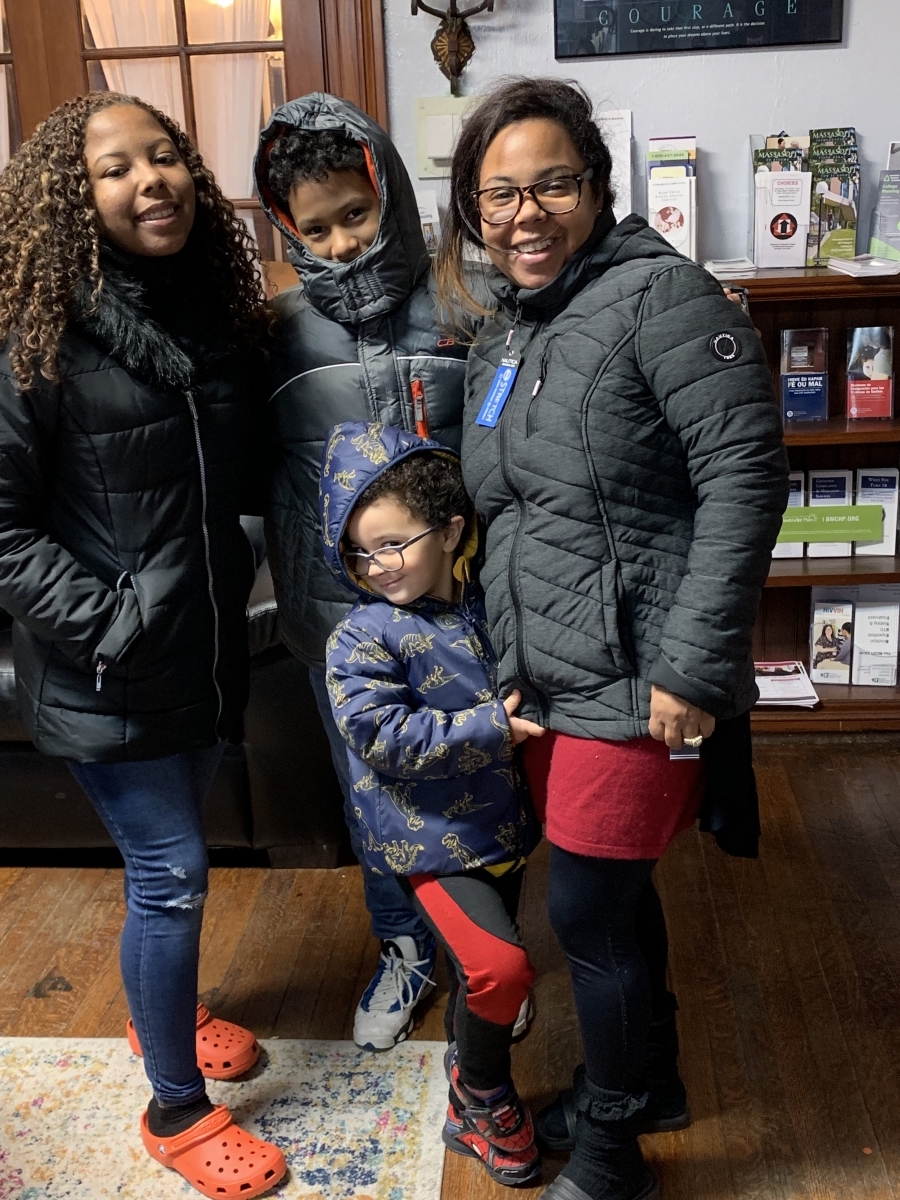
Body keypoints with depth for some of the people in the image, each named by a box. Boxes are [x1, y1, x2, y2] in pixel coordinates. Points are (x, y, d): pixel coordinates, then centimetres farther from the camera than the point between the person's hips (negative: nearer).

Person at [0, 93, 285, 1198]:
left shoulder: (215, 311, 3)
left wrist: (229, 572, 9)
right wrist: (104, 621, -20)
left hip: (205, 646, 6)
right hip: (103, 676, -6)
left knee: (173, 853, 22)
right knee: (169, 872, 2)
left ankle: (163, 1005, 49)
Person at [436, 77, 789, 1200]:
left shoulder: (659, 294, -12)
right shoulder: (501, 337, 13)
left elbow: (746, 475, -19)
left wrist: (693, 666, -21)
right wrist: (510, 664, 14)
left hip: (633, 685, -8)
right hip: (546, 680, 8)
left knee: (590, 911, 4)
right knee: (612, 894, 21)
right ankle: (646, 1082, 44)